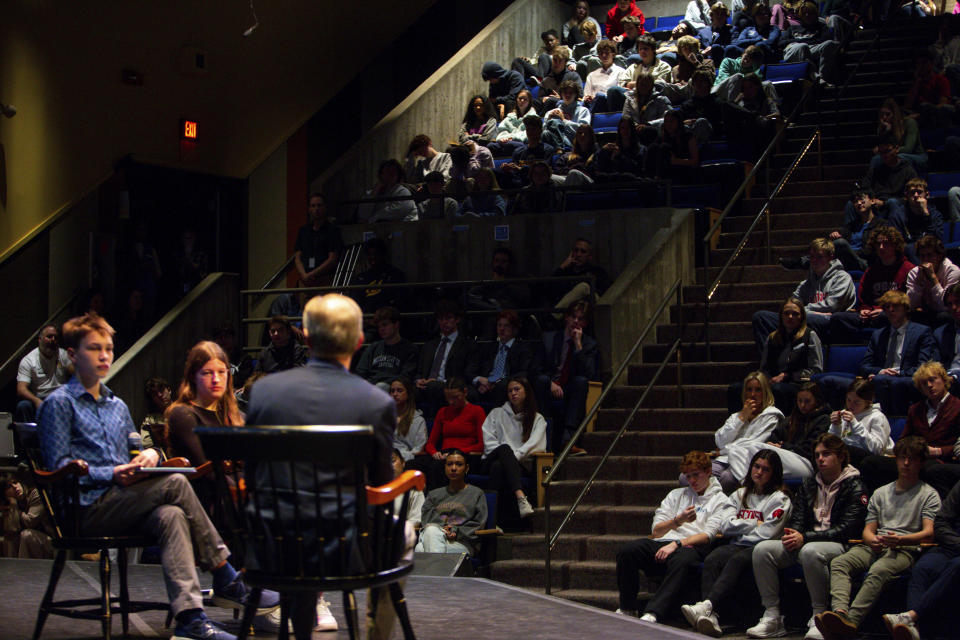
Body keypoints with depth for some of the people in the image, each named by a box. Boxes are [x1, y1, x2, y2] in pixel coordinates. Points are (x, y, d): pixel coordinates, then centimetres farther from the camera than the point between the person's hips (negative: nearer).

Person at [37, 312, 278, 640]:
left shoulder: (117, 406, 25)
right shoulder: (58, 404, 3)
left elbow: (135, 448, 28)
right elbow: (60, 466, -5)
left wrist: (150, 453, 3)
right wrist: (111, 474, -18)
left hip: (122, 503, 6)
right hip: (87, 509, -6)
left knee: (171, 516, -29)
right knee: (174, 484, -25)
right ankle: (226, 580, -20)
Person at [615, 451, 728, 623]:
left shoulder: (720, 500, 16)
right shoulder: (676, 494, 29)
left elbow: (708, 535, 0)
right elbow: (656, 531, 17)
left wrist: (677, 544, -13)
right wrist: (679, 520, -3)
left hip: (691, 546, -4)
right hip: (662, 543, 4)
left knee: (681, 560, -42)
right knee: (627, 551, -26)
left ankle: (651, 614, -50)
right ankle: (627, 608, -17)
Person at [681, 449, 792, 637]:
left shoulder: (779, 499, 9)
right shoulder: (740, 495, 24)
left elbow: (767, 534, -4)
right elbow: (725, 525, 9)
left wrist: (740, 529, 5)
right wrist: (755, 524, 4)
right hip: (736, 546, 4)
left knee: (737, 560, -38)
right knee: (711, 560, -31)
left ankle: (707, 606, -58)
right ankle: (710, 617, -51)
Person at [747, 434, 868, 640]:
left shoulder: (855, 487, 1)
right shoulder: (808, 485, 19)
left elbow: (846, 529, -10)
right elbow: (797, 519, 15)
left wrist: (805, 537, -18)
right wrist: (792, 535, -12)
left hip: (838, 546, -6)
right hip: (803, 543, 6)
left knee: (810, 551, -40)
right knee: (762, 549, -19)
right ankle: (772, 617, -21)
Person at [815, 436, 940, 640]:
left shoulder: (929, 495, 13)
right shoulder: (881, 493, 27)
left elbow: (929, 533, -2)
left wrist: (901, 539, -21)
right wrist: (873, 540, -6)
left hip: (906, 549, -5)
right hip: (875, 546, 5)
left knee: (878, 571, -38)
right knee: (838, 563, -26)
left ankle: (851, 620, -56)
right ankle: (840, 611, -50)